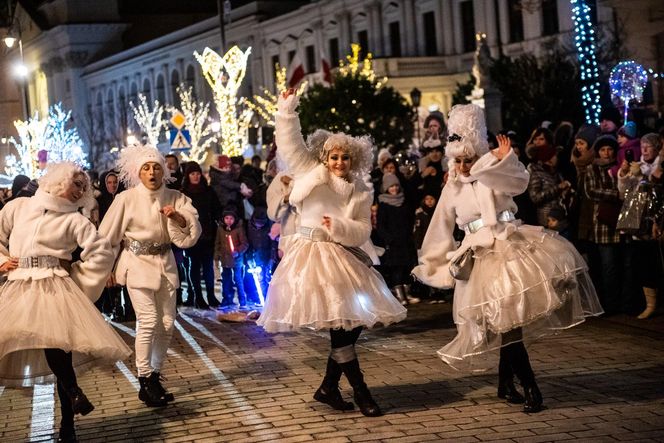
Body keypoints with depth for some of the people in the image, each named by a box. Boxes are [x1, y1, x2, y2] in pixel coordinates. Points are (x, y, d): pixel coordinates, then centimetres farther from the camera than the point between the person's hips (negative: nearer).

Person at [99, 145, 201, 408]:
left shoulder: (174, 198, -1)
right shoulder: (126, 199, -9)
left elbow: (193, 231, -3)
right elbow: (107, 236, -1)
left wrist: (178, 217, -21)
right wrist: (107, 269, 2)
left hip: (164, 263, 4)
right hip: (137, 263, -4)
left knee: (167, 323, 4)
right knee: (149, 320, -14)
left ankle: (155, 377, 19)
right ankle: (145, 383, -4)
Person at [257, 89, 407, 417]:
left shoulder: (360, 192, 9)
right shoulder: (311, 173, 3)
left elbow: (362, 232, 1)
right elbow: (291, 144, -4)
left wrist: (338, 226, -16)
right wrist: (287, 110, -13)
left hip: (343, 258, 5)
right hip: (313, 256, -5)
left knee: (354, 320, 1)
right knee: (338, 322, -11)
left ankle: (328, 387, 16)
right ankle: (360, 390, -5)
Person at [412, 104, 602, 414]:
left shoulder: (495, 175, 10)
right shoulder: (452, 189, 17)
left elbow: (519, 182, -13)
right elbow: (440, 231, 23)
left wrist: (504, 159, -30)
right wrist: (433, 265, 25)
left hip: (511, 243, 0)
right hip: (481, 255, 1)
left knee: (509, 317, -15)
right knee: (505, 318, -13)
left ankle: (506, 381, 4)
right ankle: (529, 387, -11)